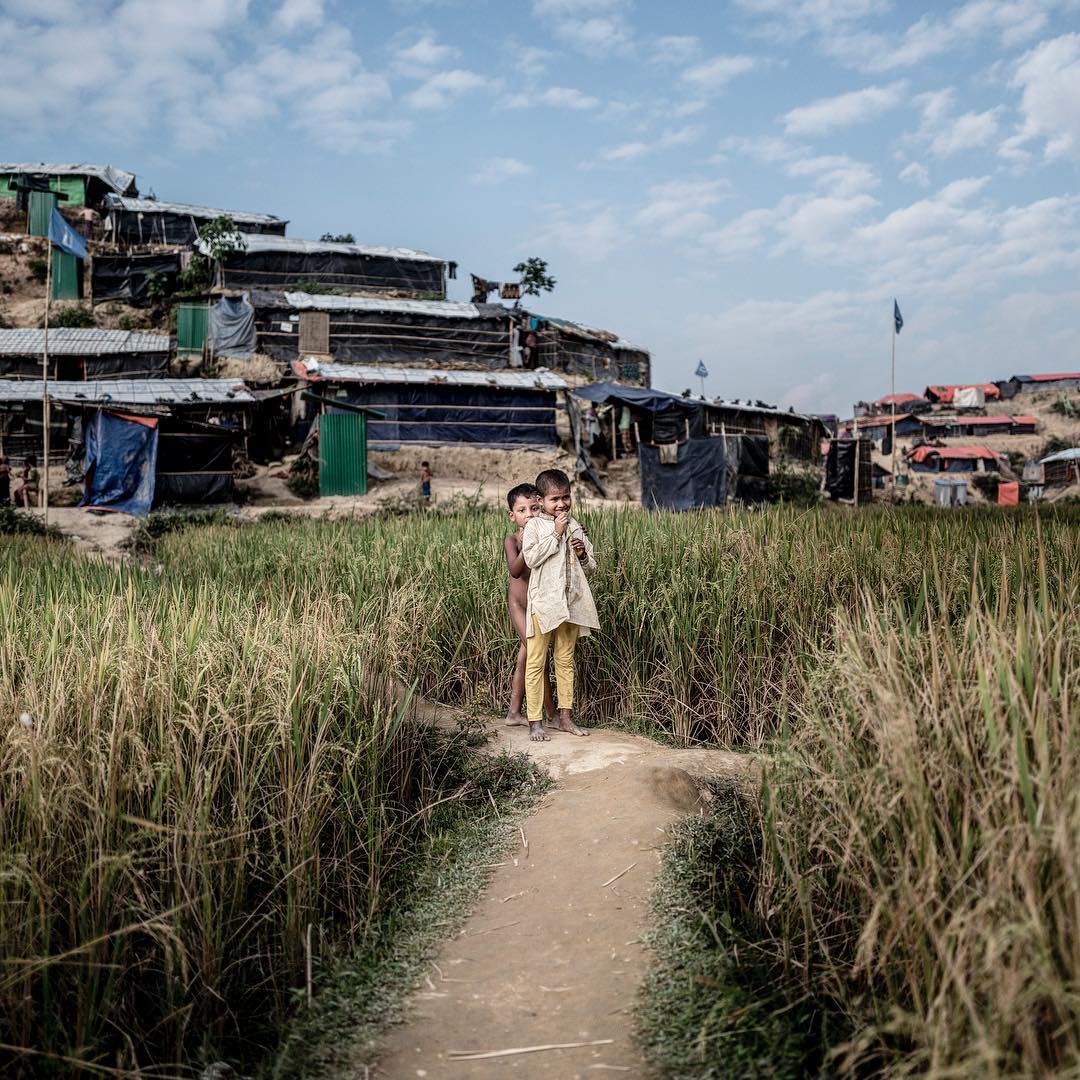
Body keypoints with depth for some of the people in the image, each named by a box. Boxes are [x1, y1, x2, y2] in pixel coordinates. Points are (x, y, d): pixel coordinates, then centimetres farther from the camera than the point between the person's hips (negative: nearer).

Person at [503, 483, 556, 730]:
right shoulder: (512, 540, -17)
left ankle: (514, 713, 25)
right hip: (519, 604, -5)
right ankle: (552, 714, -5)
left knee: (526, 655, 13)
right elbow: (514, 571, -33)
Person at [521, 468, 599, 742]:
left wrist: (583, 555, -7)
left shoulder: (575, 527, 11)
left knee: (566, 660, 12)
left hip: (571, 603, 5)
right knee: (536, 662, -1)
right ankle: (534, 721, 3)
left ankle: (564, 716, 20)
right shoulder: (534, 525, -2)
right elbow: (531, 558, -16)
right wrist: (555, 534, -15)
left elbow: (590, 568, 15)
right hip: (543, 603, -5)